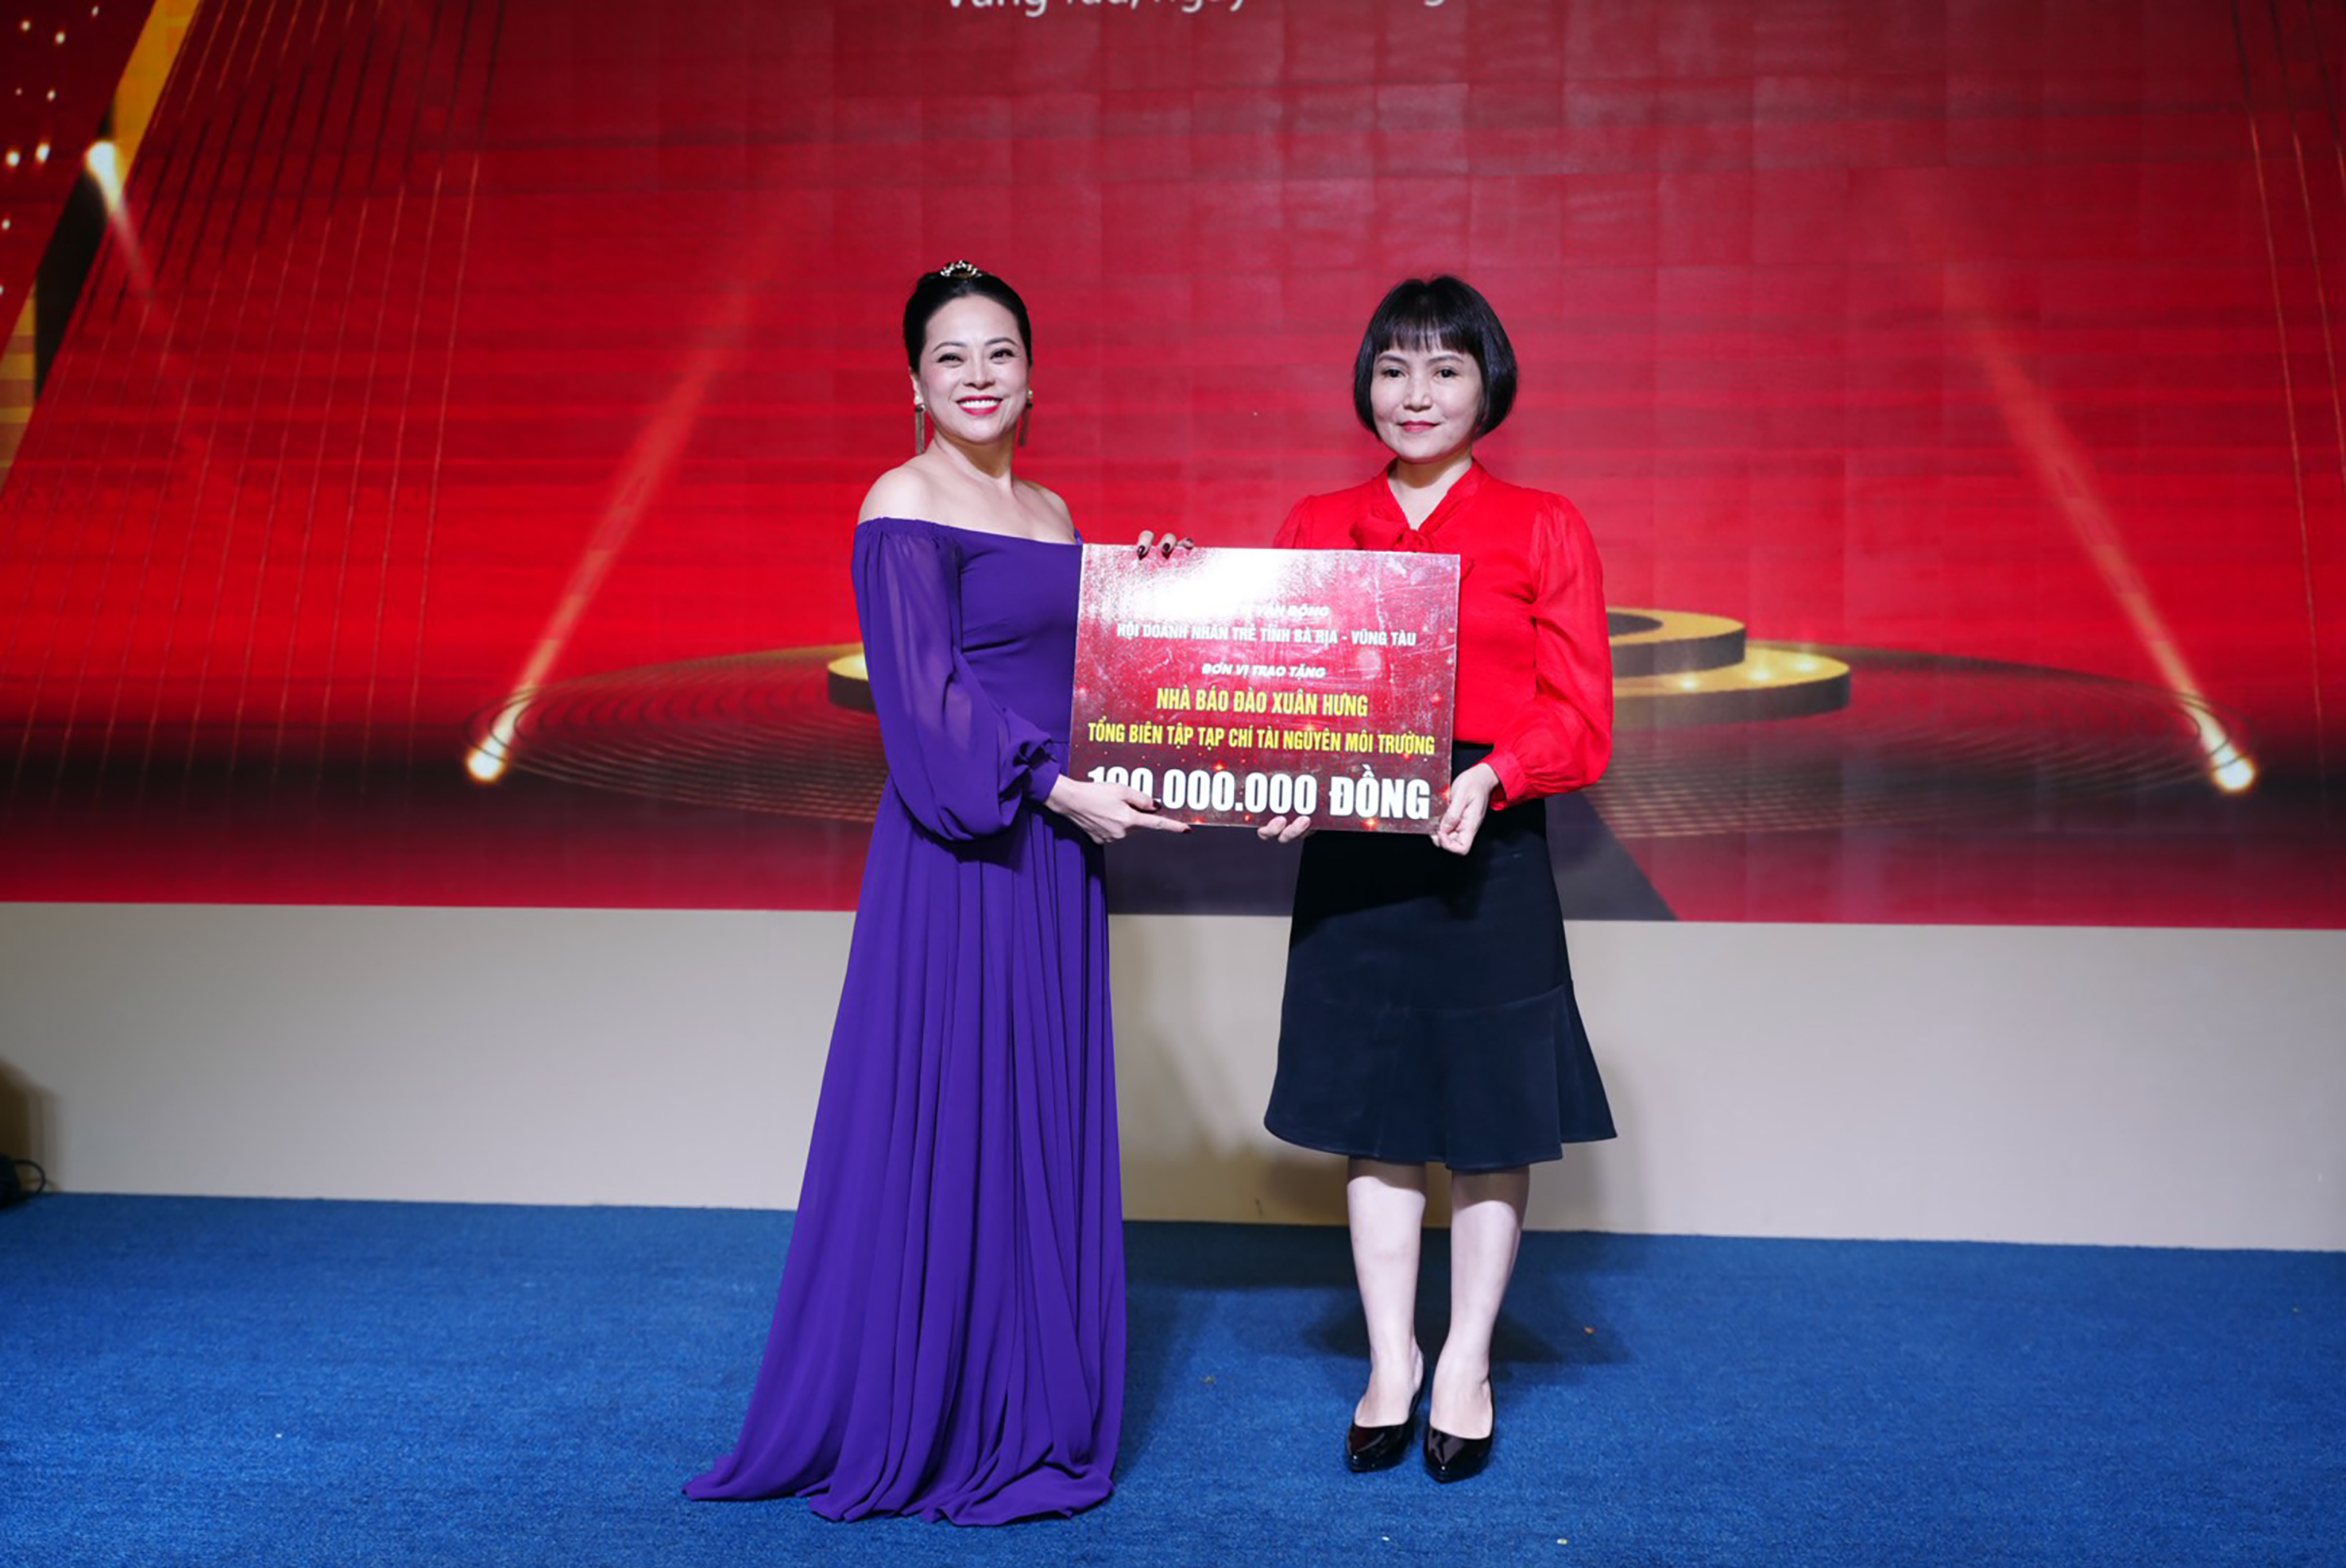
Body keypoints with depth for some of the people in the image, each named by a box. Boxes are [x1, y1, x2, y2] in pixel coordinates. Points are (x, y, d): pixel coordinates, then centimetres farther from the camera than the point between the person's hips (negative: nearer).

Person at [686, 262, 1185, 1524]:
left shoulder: (1051, 512, 15)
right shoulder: (905, 504, -8)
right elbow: (923, 697, -15)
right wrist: (1057, 790, -16)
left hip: (1052, 850, 8)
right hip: (957, 854, -7)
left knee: (1047, 1123, 12)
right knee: (948, 1119, 0)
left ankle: (1030, 1409, 25)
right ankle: (921, 1427, 15)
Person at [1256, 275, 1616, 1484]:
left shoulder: (1543, 530, 1)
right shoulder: (1319, 526, 8)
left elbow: (1581, 722, -3)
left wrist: (1492, 774, -20)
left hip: (1488, 852, -2)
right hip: (1352, 855, 2)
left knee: (1490, 1123, 7)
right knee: (1374, 1118, 10)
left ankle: (1467, 1363, 25)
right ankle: (1389, 1362, 26)